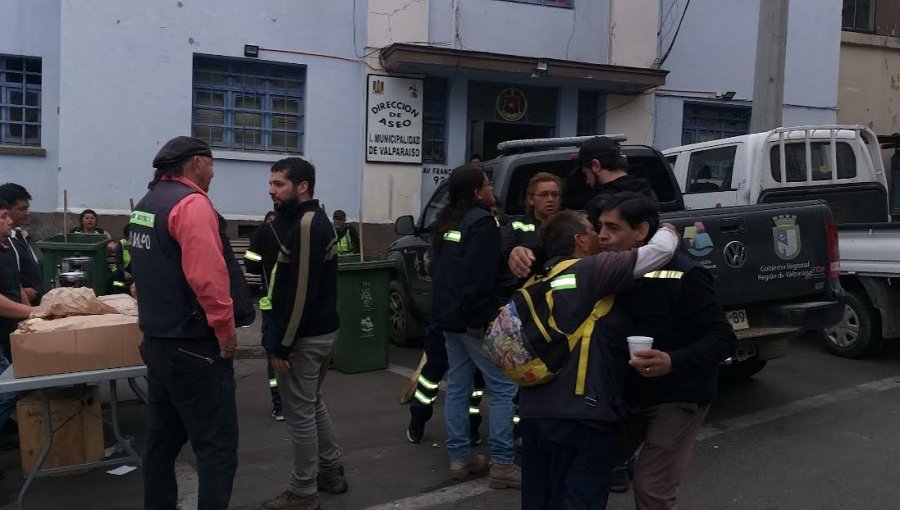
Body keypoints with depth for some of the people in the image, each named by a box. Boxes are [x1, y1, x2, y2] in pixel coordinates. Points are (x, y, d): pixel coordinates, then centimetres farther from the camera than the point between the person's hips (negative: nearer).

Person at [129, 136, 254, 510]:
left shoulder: (147, 204, 14)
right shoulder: (191, 203, -16)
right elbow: (207, 277, -27)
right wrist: (226, 330, -18)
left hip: (158, 340, 10)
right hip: (194, 346, -10)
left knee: (162, 438, 17)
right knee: (217, 446, -4)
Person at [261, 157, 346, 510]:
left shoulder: (305, 225, -20)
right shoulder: (316, 220, 11)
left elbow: (300, 292, -24)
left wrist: (281, 346, -20)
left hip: (304, 336, -10)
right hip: (322, 329, 10)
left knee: (299, 414, 1)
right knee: (314, 404, 22)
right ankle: (331, 471, 34)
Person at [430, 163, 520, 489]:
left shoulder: (448, 222, 14)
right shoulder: (482, 222, -14)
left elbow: (436, 267, 23)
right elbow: (480, 276, -23)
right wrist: (478, 318, -21)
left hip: (448, 315, 9)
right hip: (472, 319, -9)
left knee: (457, 385, 13)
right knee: (503, 388, -3)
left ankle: (459, 457, 18)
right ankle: (501, 465, -1)